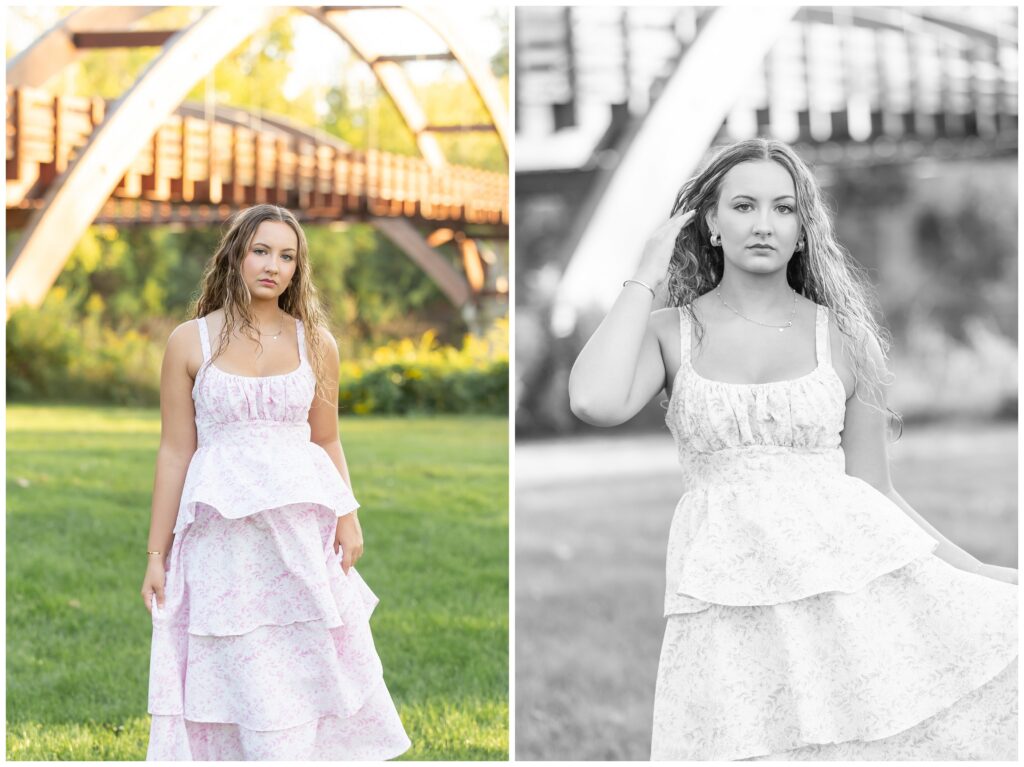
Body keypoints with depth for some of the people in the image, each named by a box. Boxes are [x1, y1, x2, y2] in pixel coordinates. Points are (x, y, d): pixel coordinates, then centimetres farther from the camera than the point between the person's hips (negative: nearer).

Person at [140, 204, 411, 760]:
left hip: (303, 526, 2)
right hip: (224, 535, -2)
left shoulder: (316, 342, 7)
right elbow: (175, 452, 2)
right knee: (249, 683, -1)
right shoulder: (190, 342, 1)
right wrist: (156, 555, 1)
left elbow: (327, 441, 11)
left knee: (314, 670, 3)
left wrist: (348, 518, -4)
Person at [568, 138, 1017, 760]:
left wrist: (977, 573, 5)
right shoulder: (671, 332, 7)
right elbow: (596, 402, -14)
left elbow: (874, 491, 11)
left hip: (849, 571, 1)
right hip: (729, 603, 0)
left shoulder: (842, 334, 8)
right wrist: (645, 278, -3)